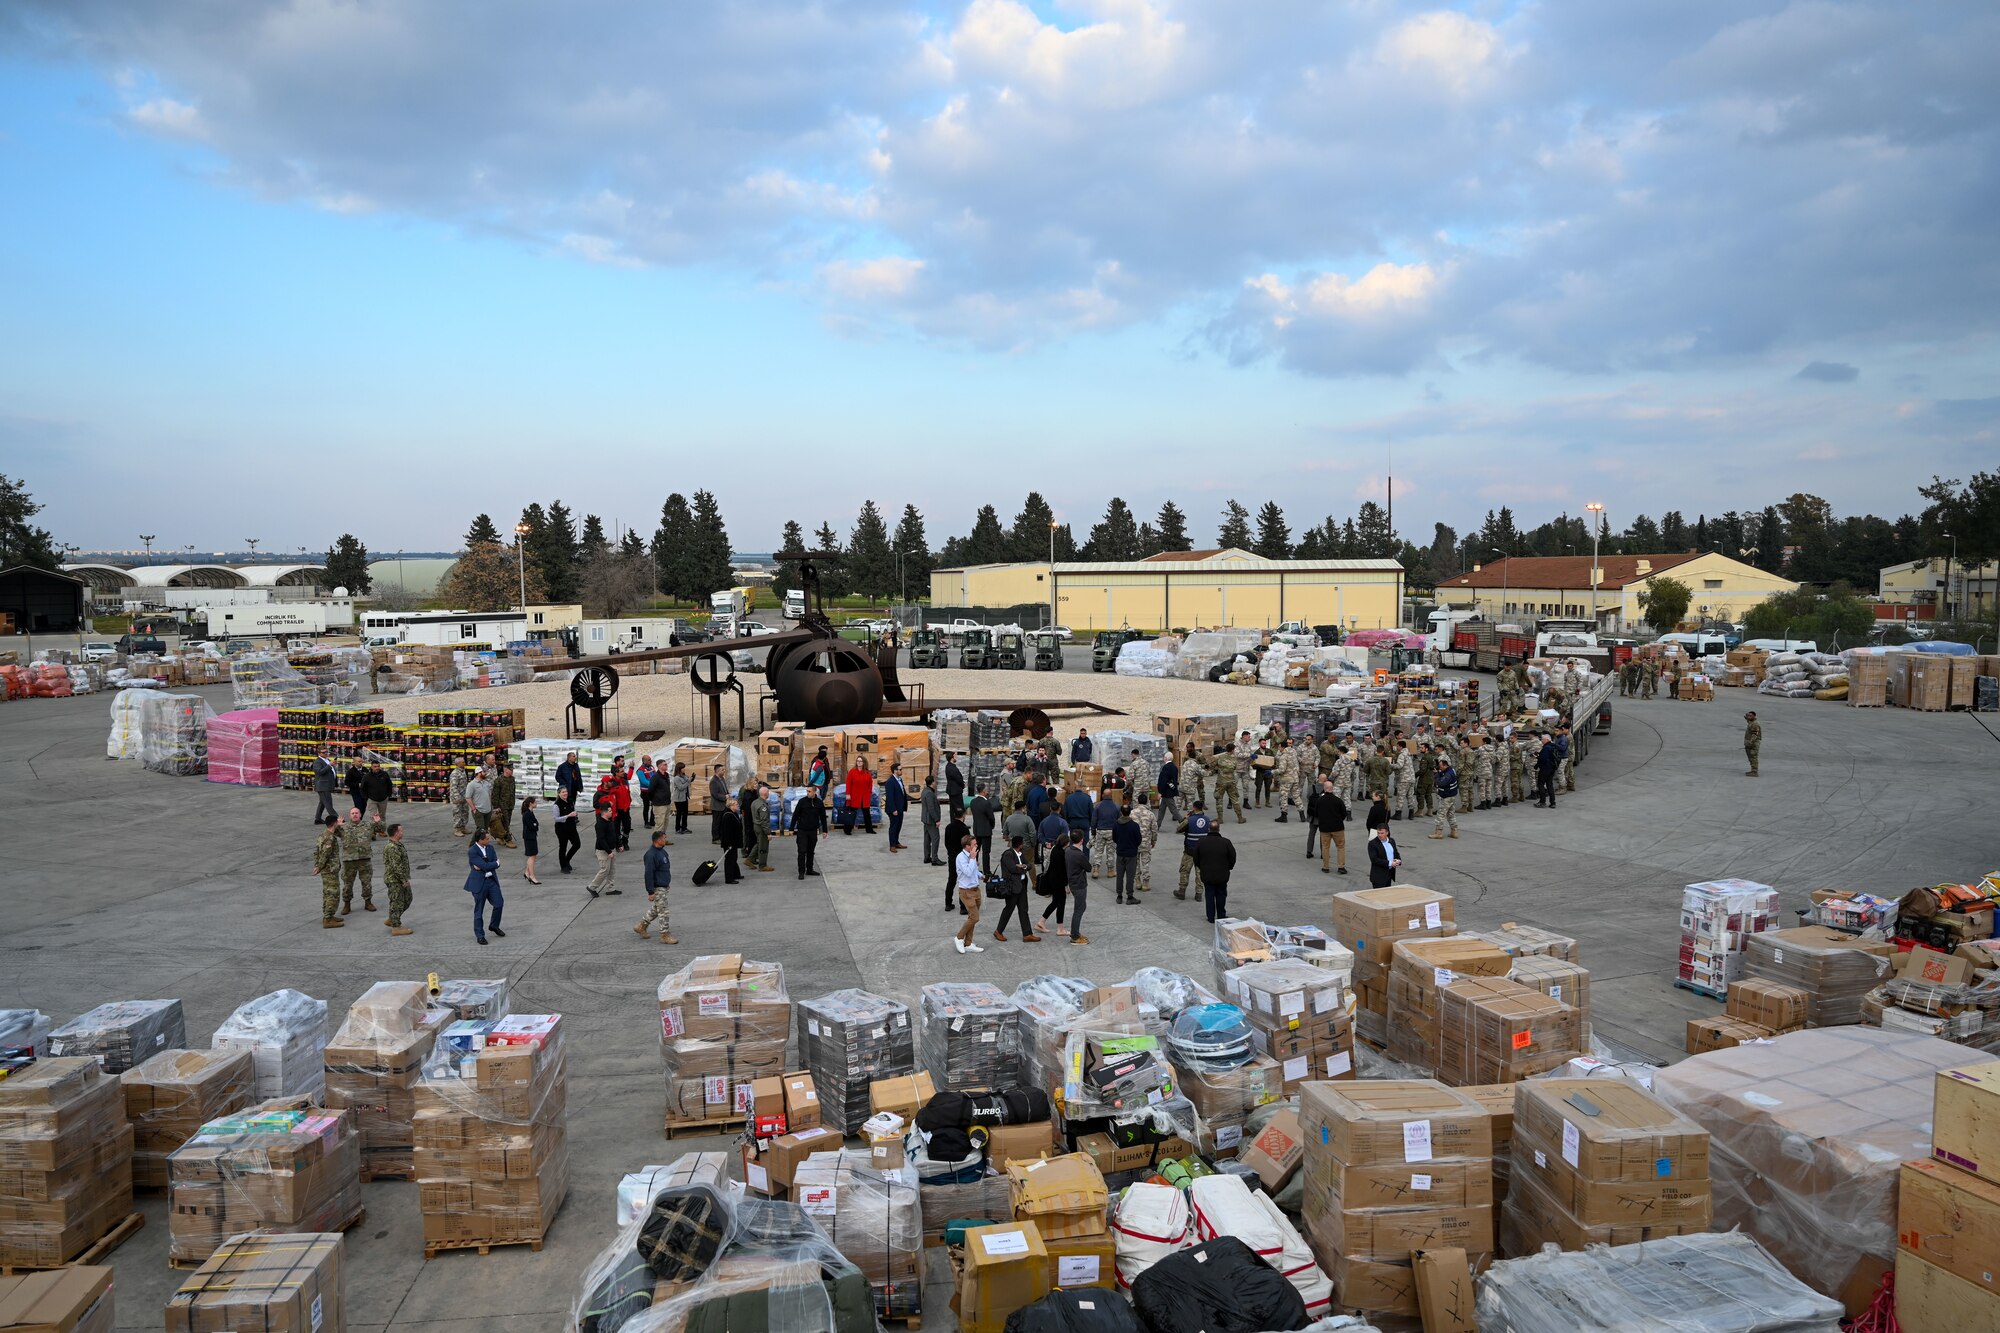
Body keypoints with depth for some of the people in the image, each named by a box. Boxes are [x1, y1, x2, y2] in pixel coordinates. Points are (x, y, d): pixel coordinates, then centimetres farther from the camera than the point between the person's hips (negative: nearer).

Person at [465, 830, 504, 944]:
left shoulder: (490, 847, 4)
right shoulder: (472, 851, -16)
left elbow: (497, 864, -5)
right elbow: (485, 865, -24)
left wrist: (482, 867, -17)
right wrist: (495, 863, -7)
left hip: (491, 880, 6)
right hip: (479, 883, -6)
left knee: (499, 903, 5)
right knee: (479, 910, 4)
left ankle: (494, 926, 29)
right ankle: (480, 935, 15)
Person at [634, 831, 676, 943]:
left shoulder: (662, 851, 8)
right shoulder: (651, 855, -22)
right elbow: (649, 874, -22)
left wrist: (667, 883, 27)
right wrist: (651, 892, -21)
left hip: (664, 886, 10)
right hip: (657, 888, -10)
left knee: (656, 909, 20)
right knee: (663, 911, -2)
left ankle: (642, 925, 33)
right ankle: (665, 935, 6)